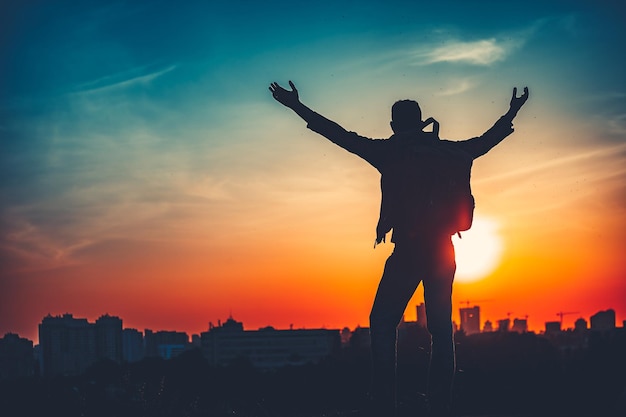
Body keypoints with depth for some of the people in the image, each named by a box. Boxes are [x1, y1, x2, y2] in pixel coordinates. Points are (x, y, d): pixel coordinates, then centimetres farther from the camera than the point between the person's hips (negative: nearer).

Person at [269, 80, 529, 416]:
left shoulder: (389, 152, 1)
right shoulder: (447, 152, 11)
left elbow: (340, 135, 3)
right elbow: (486, 141, 25)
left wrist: (297, 107, 9)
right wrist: (512, 114, 43)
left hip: (408, 249, -4)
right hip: (442, 250, 4)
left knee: (382, 324, -1)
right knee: (441, 329, 7)